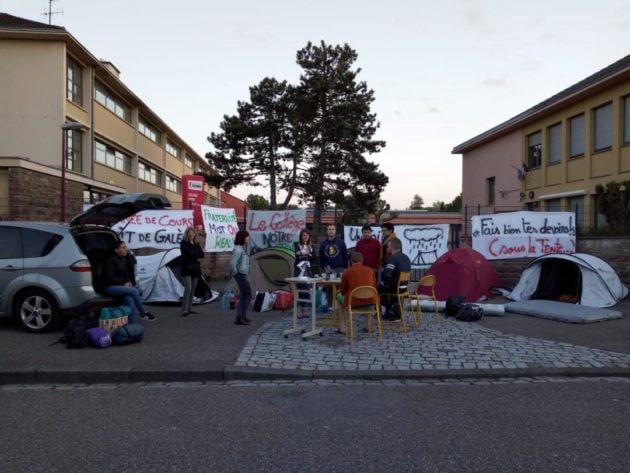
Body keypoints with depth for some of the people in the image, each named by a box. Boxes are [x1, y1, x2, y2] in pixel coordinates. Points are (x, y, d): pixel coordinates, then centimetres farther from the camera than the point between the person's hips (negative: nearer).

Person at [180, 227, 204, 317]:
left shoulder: (196, 244, 14)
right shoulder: (183, 243, -2)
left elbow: (202, 254, 2)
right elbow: (188, 253, -18)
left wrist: (192, 254, -11)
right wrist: (196, 254, -4)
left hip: (195, 269, 6)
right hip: (186, 269, -6)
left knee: (193, 289, 7)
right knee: (188, 288, -15)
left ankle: (190, 308, 15)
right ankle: (184, 310, -13)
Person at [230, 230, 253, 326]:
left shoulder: (242, 248, 12)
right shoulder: (238, 249, -18)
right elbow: (232, 263, -25)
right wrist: (235, 274, -15)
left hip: (244, 275, 10)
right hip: (241, 275, -10)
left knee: (244, 296, 16)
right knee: (248, 295, -3)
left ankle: (241, 317, 24)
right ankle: (240, 317, 0)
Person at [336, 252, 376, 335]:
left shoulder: (347, 272, -2)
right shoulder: (370, 270, 6)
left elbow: (343, 291, 8)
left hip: (353, 302, -3)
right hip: (370, 301, 3)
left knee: (339, 296, 28)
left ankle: (342, 328, 23)